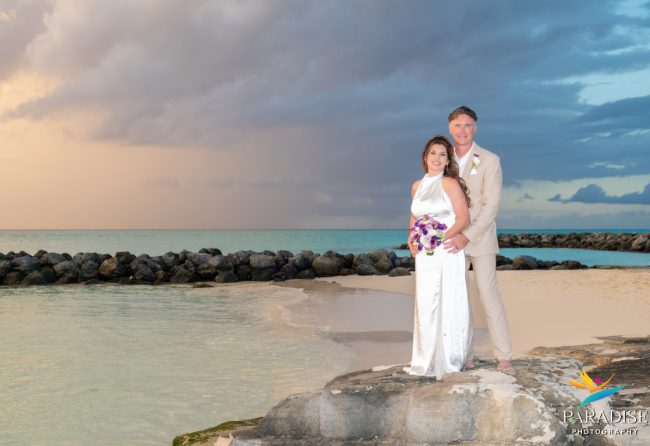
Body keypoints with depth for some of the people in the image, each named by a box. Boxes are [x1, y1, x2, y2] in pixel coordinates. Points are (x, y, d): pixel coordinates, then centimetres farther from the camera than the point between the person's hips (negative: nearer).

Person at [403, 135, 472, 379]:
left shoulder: (450, 183, -4)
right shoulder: (417, 186, 13)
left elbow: (464, 218, -8)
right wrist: (411, 238, 5)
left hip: (447, 251, -5)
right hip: (424, 255, 5)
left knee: (448, 304, -2)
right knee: (425, 305, 7)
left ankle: (449, 361, 9)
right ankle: (427, 361, 18)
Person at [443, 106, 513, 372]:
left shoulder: (490, 161, -9)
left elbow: (492, 204, -15)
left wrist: (468, 237, -23)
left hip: (480, 240, -4)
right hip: (453, 241, 4)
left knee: (488, 296, -5)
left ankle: (503, 356, 4)